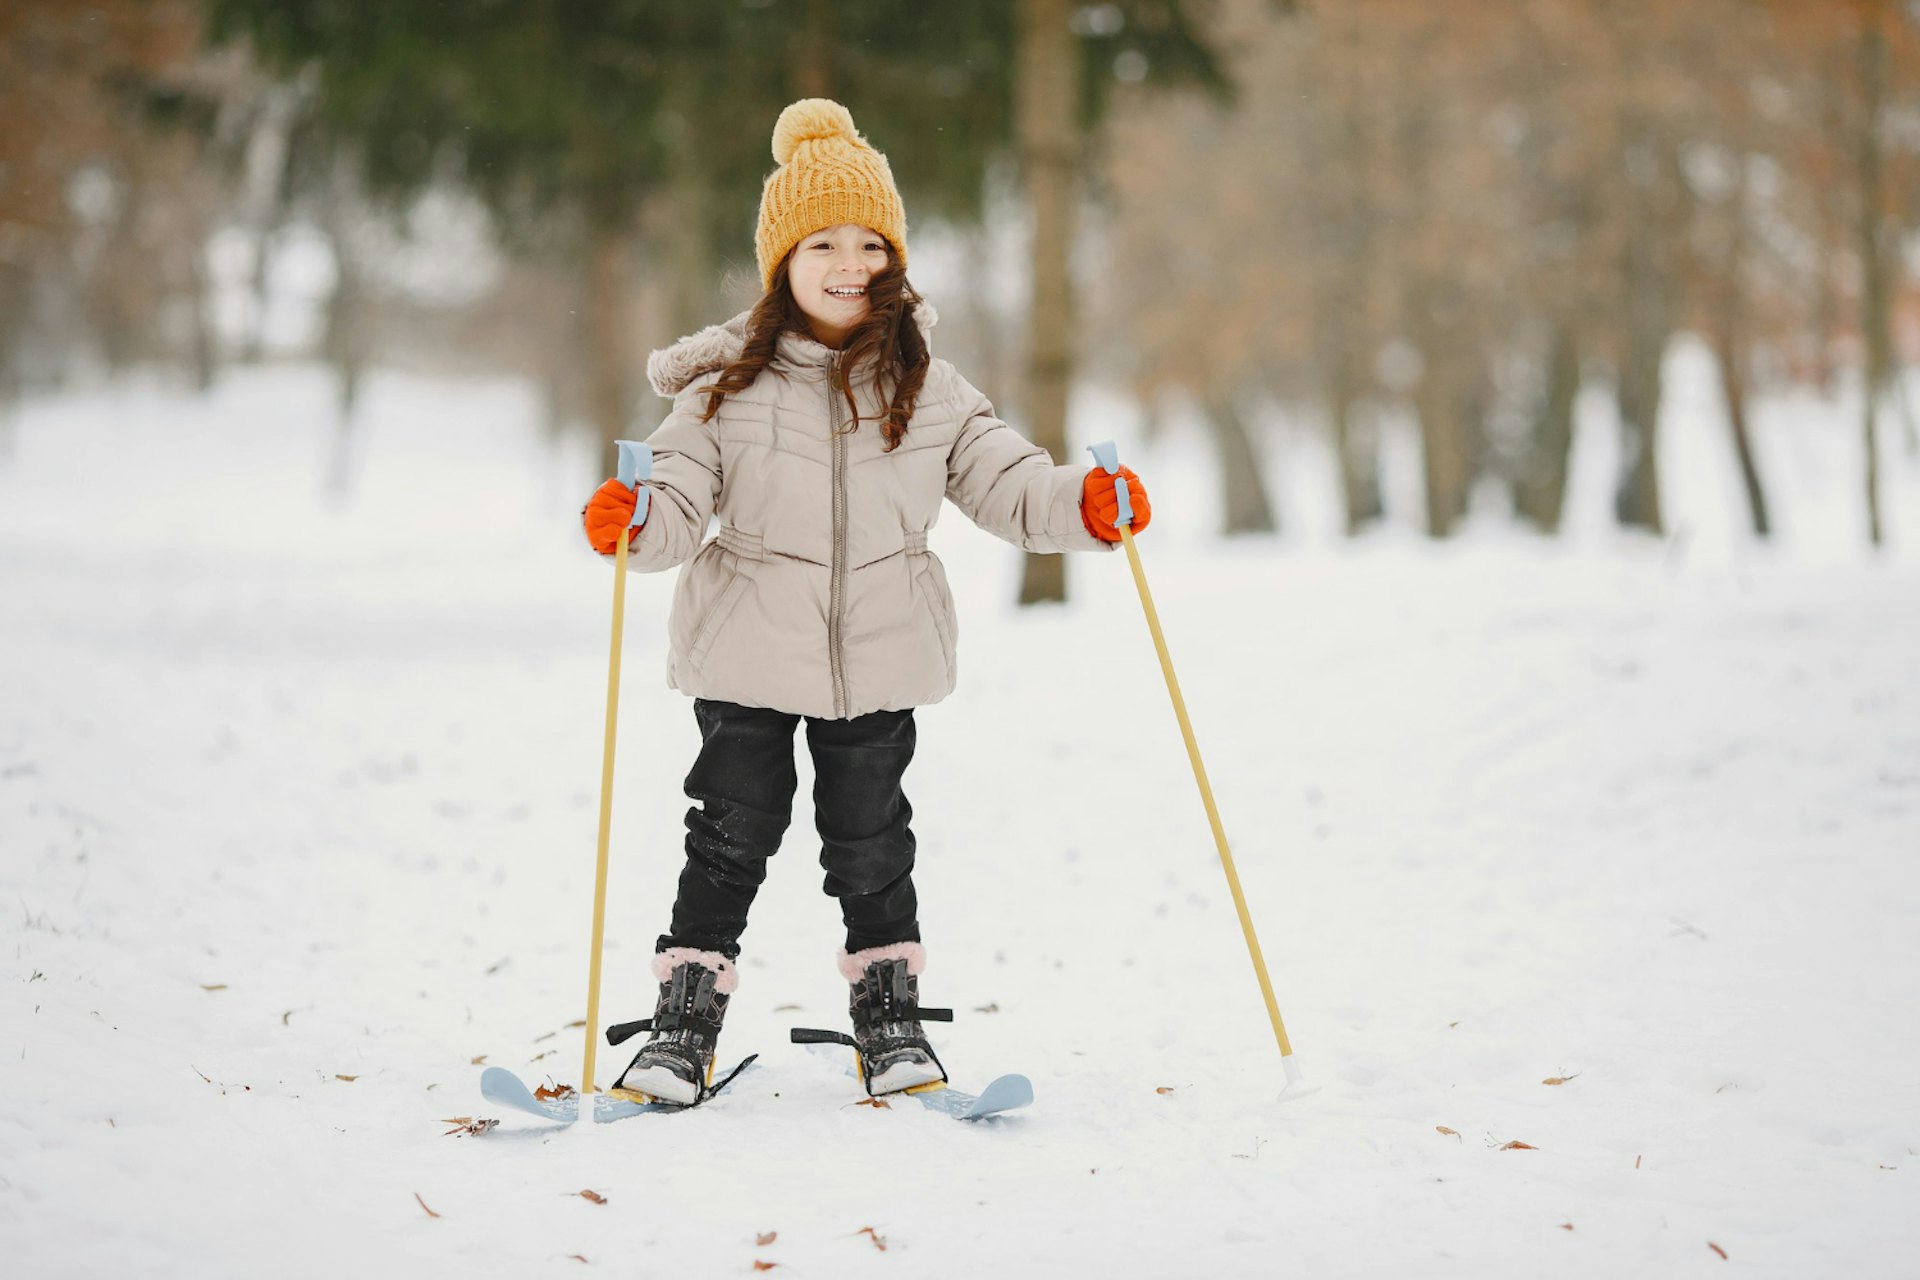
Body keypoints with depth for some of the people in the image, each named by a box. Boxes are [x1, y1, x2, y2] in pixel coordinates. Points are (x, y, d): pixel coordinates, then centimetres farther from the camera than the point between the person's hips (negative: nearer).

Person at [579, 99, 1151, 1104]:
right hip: (747, 658, -1)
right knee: (732, 834, 4)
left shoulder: (927, 389, 2)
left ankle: (890, 1015, 26)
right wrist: (634, 523, -29)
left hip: (880, 655, 1)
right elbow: (682, 500, -8)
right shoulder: (729, 386, -4)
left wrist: (1083, 503, -14)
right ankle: (686, 1023, 15)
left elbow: (1001, 477, 2)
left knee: (870, 842, 11)